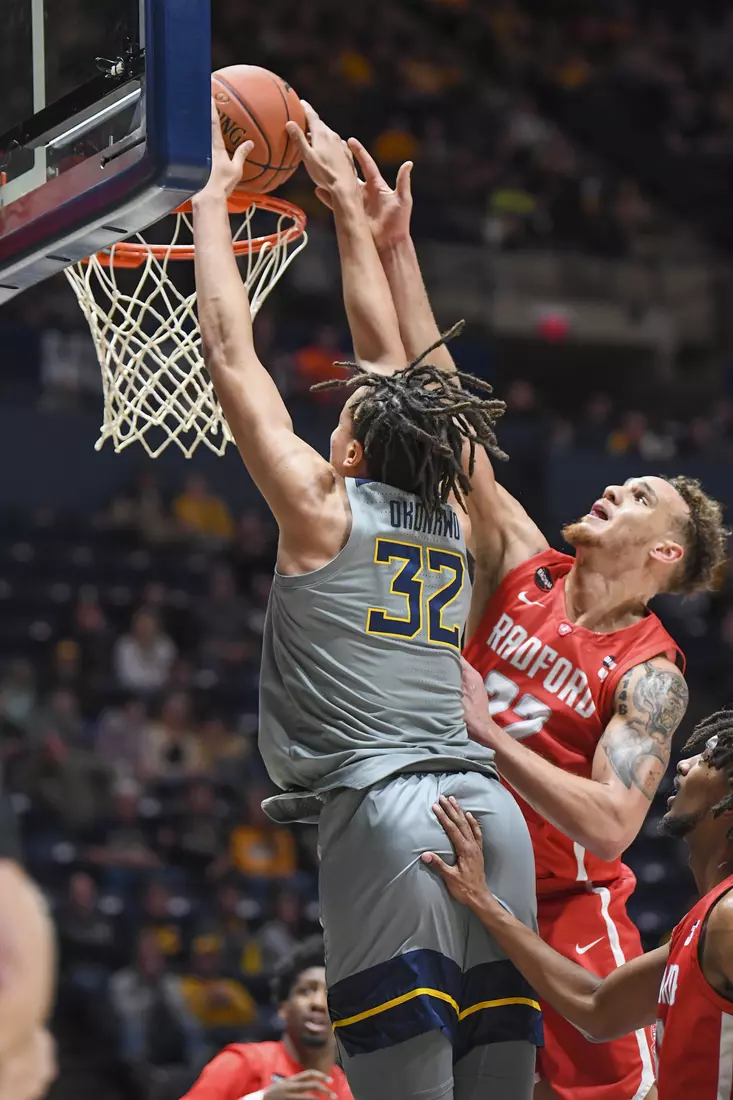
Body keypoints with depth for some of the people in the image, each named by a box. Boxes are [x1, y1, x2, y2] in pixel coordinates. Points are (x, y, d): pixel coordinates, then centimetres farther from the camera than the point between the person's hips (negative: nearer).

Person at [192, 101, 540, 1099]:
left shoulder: (325, 510, 4)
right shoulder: (448, 523, 19)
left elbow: (232, 356, 8)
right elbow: (389, 357, 29)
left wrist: (213, 202, 17)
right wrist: (347, 204, 38)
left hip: (381, 810, -6)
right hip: (487, 805, 6)